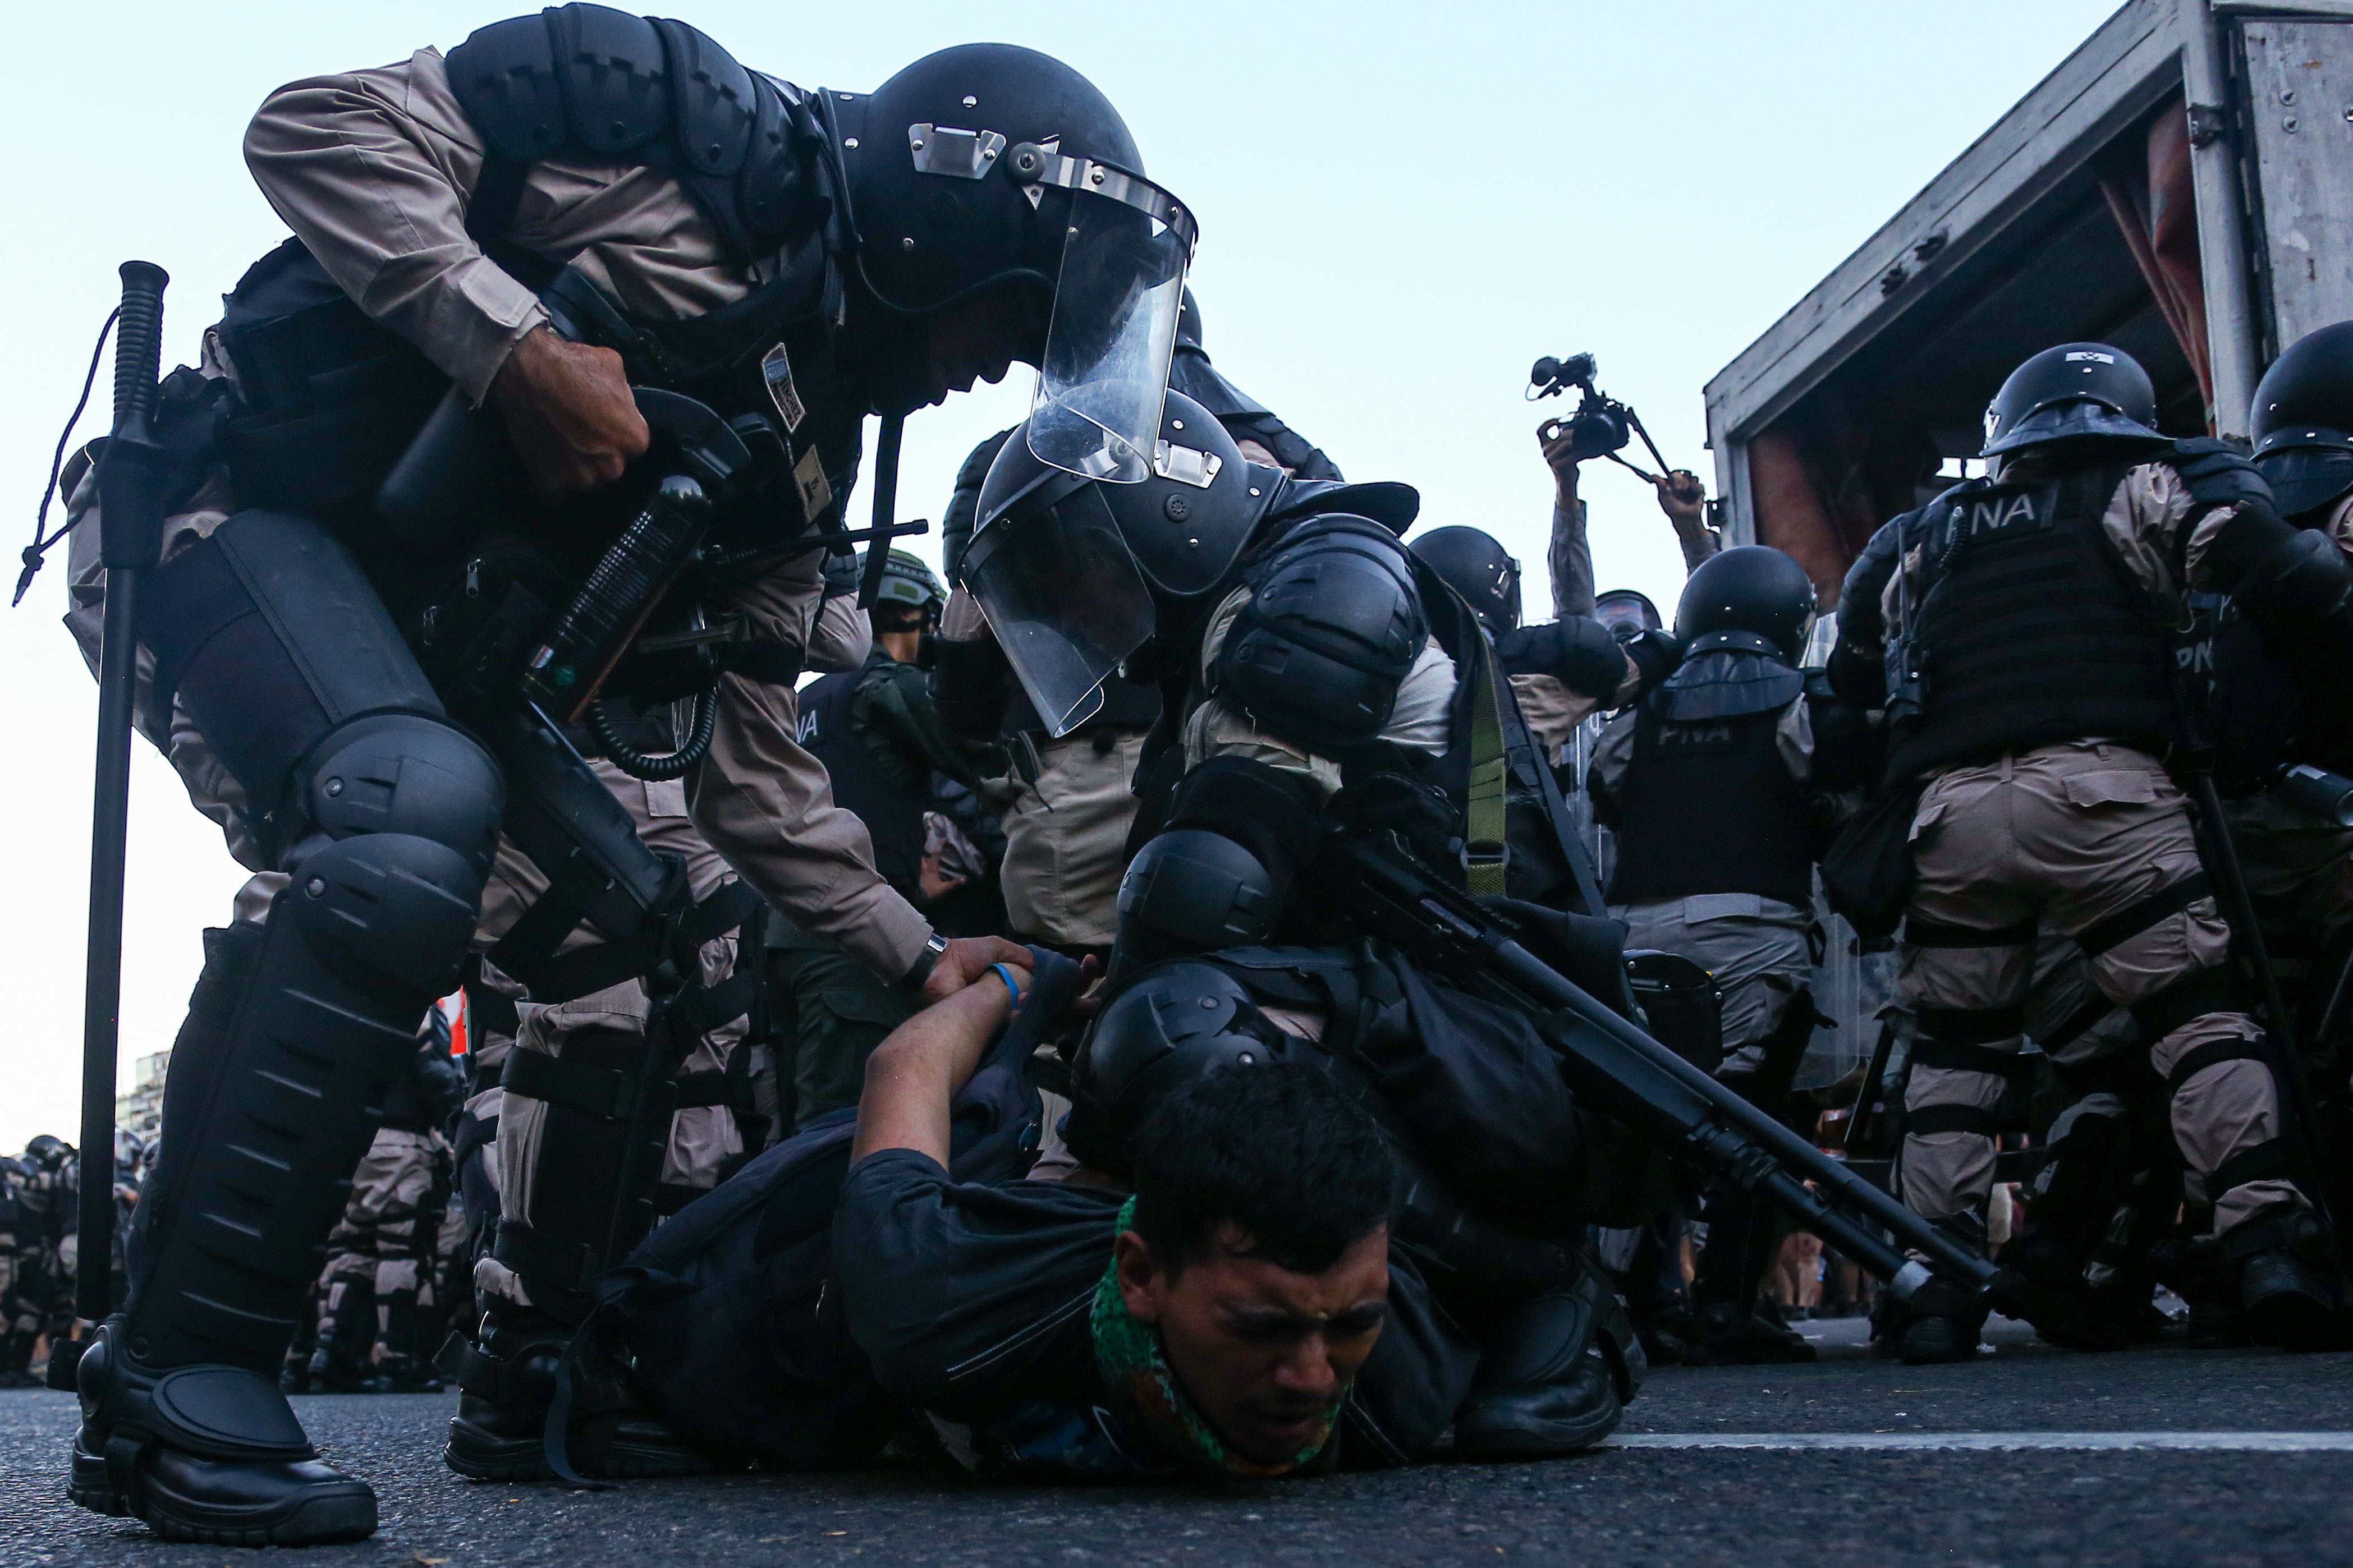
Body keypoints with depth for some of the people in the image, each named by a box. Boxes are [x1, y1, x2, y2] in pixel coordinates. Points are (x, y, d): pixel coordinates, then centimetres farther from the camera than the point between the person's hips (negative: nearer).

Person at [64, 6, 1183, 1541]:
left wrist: (918, 954, 8)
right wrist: (517, 348, -24)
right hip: (265, 507, -8)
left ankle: (546, 1373, 17)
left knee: (661, 954, 5)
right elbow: (319, 124, -15)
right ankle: (177, 1379, -26)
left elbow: (751, 764, 12)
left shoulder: (800, 449, 10)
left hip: (438, 645, 9)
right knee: (418, 826, -35)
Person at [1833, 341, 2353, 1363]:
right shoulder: (2151, 490, 14)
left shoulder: (1918, 539, 25)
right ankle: (2270, 1237, -12)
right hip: (2099, 787, -3)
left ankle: (1934, 1283, 4)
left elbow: (1853, 675, 26)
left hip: (1952, 808, 3)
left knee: (1954, 1046, 10)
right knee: (2202, 1011, 2)